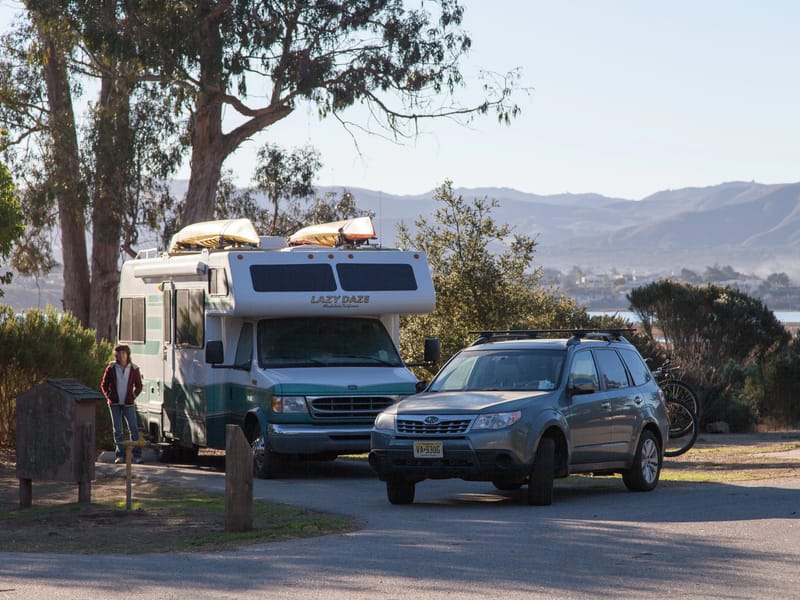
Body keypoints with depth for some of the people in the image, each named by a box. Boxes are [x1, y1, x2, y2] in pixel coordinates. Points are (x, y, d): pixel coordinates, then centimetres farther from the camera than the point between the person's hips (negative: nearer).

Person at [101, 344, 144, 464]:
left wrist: (133, 396, 1)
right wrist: (108, 395, 1)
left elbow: (138, 386, 12)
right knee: (117, 430, 5)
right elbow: (104, 384, 11)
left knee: (133, 429, -7)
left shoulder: (134, 369, 1)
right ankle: (120, 455, 10)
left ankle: (137, 455, -4)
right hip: (115, 404, 1)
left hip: (128, 404, -1)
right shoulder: (111, 368, 2)